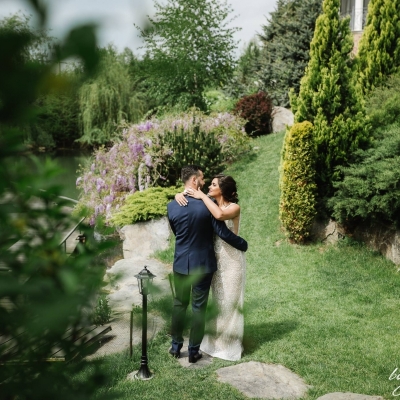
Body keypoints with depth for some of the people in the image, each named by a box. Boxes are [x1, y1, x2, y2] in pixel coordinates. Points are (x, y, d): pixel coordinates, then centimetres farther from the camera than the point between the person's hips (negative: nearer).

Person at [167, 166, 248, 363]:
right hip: (203, 264, -3)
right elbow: (223, 233, -13)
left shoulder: (172, 206, -6)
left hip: (181, 263, 3)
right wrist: (244, 245, 3)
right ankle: (194, 350, 16)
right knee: (199, 307, 8)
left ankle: (175, 345, 27)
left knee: (179, 304, 18)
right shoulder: (208, 204, -16)